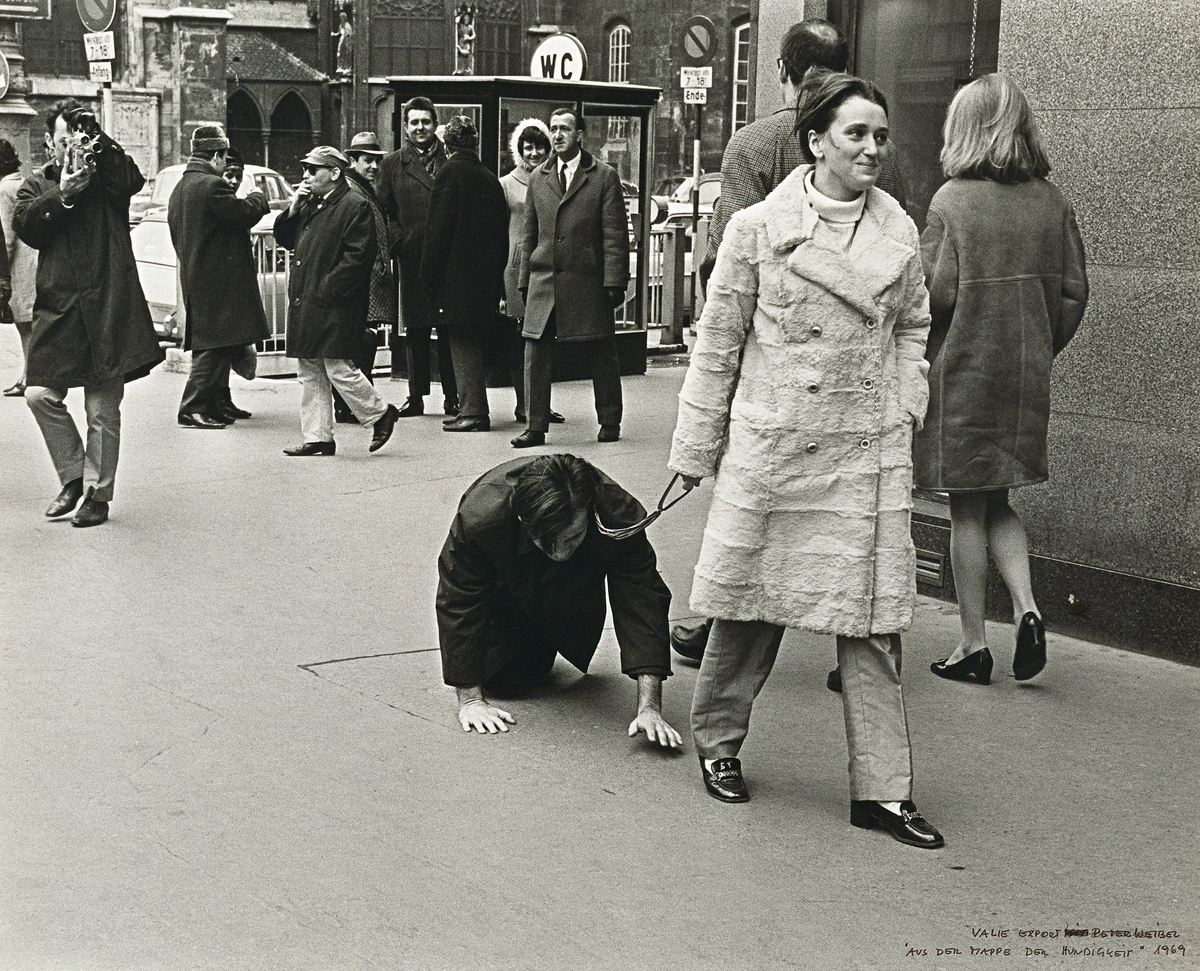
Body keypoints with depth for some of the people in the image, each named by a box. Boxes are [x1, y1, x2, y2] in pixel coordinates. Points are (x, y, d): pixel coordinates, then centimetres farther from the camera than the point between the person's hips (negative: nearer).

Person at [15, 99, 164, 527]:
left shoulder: (107, 177, 7)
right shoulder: (36, 185, 14)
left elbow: (133, 179, -15)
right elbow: (26, 226, -3)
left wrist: (96, 140, -20)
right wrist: (61, 194, -15)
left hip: (108, 306, -2)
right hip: (58, 307, 2)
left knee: (103, 409, 1)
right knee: (40, 394, -6)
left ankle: (98, 493, 13)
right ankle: (73, 476, 14)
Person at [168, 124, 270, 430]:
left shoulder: (179, 189, 15)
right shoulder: (212, 185, -16)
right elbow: (244, 214, -16)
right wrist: (258, 199, 4)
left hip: (194, 276, 10)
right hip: (218, 279, -10)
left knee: (216, 346, 17)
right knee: (215, 345, -8)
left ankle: (219, 403, 24)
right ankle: (193, 409, -10)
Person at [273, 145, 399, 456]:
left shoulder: (355, 206, -9)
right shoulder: (310, 204, 17)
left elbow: (358, 257, -16)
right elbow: (284, 239, 20)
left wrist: (325, 289, -18)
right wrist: (293, 209, 4)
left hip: (334, 305, -9)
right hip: (305, 303, 9)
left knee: (338, 368, -9)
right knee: (310, 373, 9)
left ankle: (380, 413, 11)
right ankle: (317, 438, 14)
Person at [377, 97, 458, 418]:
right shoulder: (392, 164, 11)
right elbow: (383, 211, 12)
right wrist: (399, 241, 1)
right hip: (412, 259, 1)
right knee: (415, 331, 6)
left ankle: (452, 397, 7)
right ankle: (415, 395, 13)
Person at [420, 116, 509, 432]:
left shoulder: (450, 172, -9)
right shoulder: (490, 178, 11)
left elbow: (438, 228, -13)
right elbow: (501, 232, 14)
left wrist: (429, 276, -9)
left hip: (456, 276, -7)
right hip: (487, 278, 7)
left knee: (462, 345, -4)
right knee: (472, 344, 14)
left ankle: (472, 412, -5)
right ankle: (474, 409, 18)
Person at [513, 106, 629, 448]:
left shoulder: (604, 176, 1)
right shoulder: (538, 177, 12)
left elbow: (615, 235, -3)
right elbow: (529, 234, 16)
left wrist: (614, 282, -9)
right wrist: (525, 280, 11)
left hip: (588, 282, -3)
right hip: (544, 281, 3)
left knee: (601, 355, 5)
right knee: (536, 352, 0)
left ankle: (610, 422, 19)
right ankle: (536, 426, 6)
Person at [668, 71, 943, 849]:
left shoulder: (900, 233, 5)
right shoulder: (759, 228, -3)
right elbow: (718, 340, 2)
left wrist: (904, 407, 4)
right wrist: (697, 447, 4)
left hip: (867, 454, 2)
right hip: (770, 445, -2)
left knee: (873, 619, 1)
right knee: (750, 605, 8)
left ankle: (883, 789, 8)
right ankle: (717, 740, 30)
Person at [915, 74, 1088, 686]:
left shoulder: (952, 200, -11)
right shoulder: (1052, 201, 3)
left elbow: (936, 293, -15)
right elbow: (1074, 291, 5)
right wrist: (1040, 350, 17)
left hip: (962, 371, -5)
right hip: (1027, 377, 5)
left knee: (968, 509, 5)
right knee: (998, 504, 19)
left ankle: (973, 645, 11)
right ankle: (1026, 609, 1)